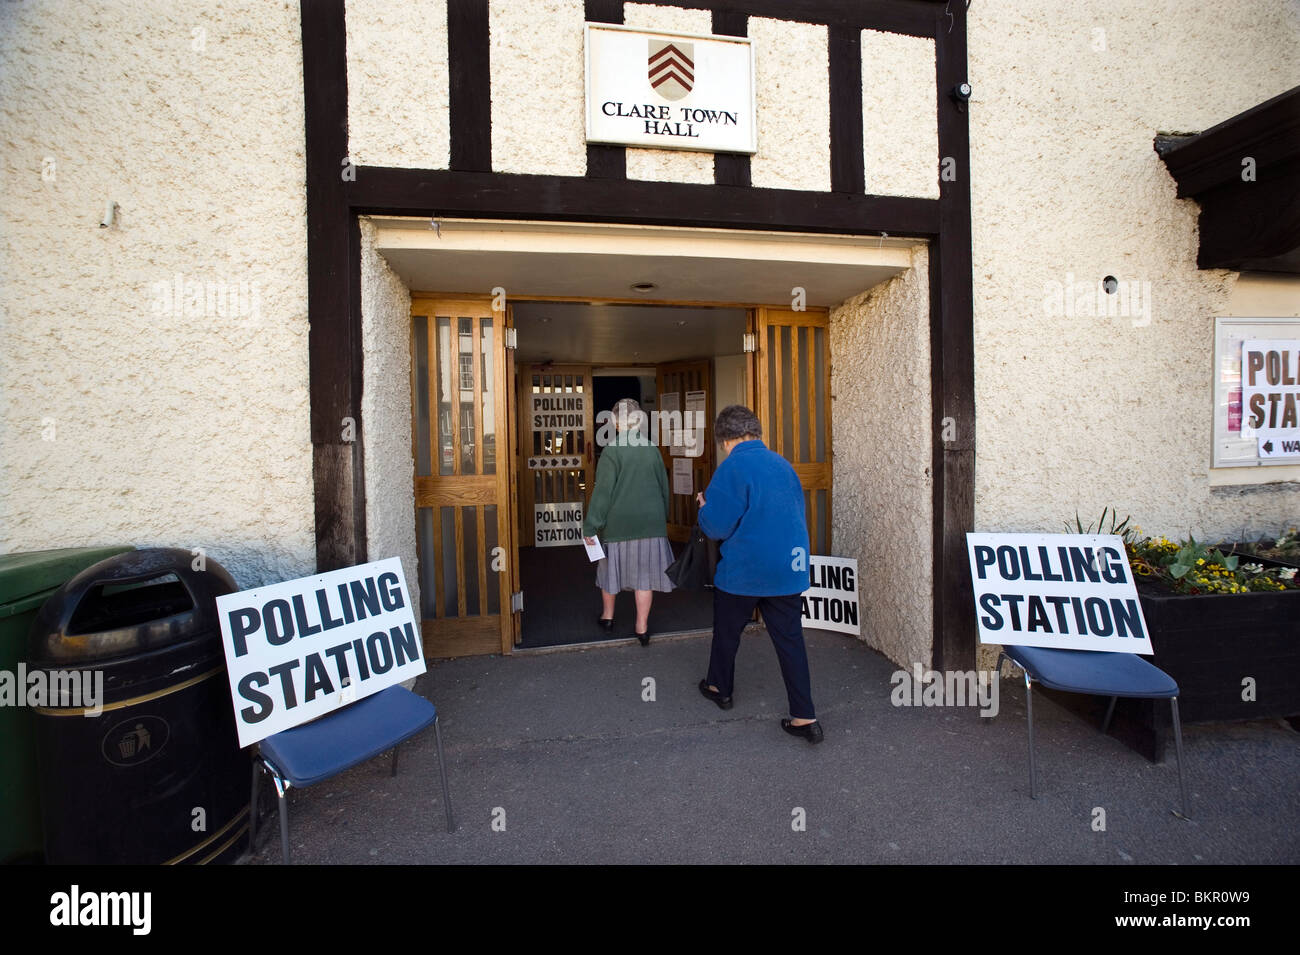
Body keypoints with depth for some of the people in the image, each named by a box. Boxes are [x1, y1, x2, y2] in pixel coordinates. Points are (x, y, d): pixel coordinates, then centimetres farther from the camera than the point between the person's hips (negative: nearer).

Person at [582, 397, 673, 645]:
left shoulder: (612, 451, -11)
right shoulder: (652, 449, 2)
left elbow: (603, 491, -14)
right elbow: (664, 486, 10)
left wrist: (590, 525, -9)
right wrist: (662, 516, 23)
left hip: (618, 522, -3)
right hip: (650, 521, 3)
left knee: (611, 567, 16)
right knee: (644, 572, 7)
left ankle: (607, 617, 34)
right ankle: (642, 628, 13)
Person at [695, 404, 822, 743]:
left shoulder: (732, 467, -15)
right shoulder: (783, 464, 6)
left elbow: (716, 526, -16)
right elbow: (798, 514, 16)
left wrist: (704, 506, 3)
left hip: (743, 572, -5)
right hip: (789, 569, 6)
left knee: (726, 632, 18)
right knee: (790, 639, 10)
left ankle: (720, 688, 38)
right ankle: (805, 717, 13)